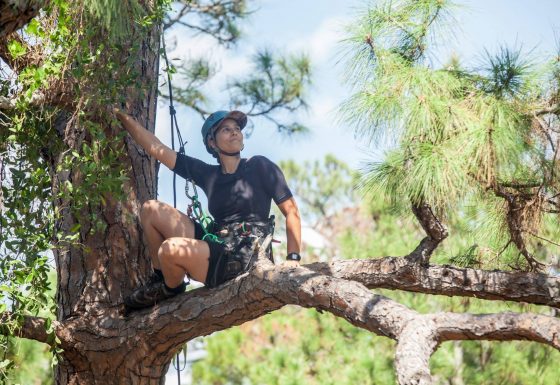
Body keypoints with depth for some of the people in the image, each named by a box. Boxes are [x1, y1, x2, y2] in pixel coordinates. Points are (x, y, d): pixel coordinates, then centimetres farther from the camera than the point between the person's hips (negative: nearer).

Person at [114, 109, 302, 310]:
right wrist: (121, 116, 14)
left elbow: (291, 211, 1)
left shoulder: (260, 166, 2)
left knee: (171, 248, -29)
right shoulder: (207, 174, 14)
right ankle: (160, 277, 11)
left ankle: (172, 289, 5)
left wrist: (293, 258, -12)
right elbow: (155, 148, 16)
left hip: (246, 259, -6)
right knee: (151, 210, 3)